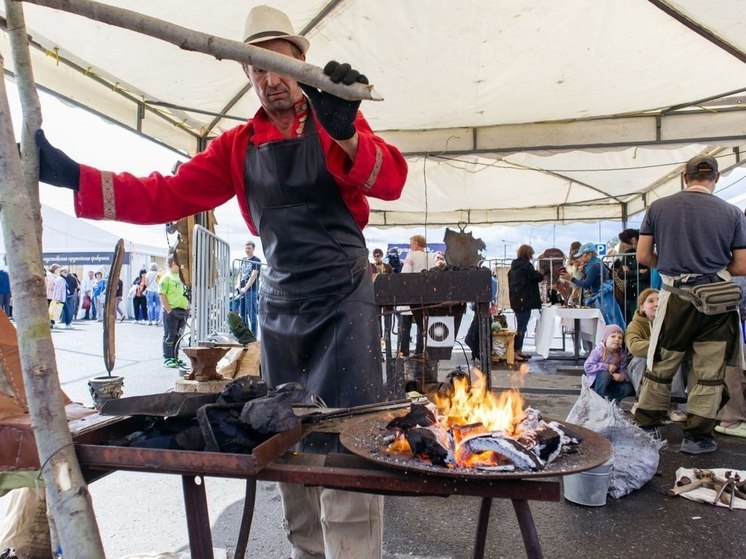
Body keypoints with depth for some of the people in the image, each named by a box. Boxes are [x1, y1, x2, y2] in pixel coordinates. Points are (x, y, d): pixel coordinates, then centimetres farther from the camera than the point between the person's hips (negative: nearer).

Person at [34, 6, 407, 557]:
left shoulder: (337, 121, 1)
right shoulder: (238, 144, 10)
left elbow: (390, 180, -13)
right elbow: (167, 196, 3)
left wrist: (344, 134, -32)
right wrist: (73, 175, -7)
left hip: (344, 293, -4)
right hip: (280, 300, 4)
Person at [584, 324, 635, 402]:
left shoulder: (622, 355, -4)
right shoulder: (598, 351, -17)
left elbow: (623, 371, -9)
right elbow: (587, 367, -22)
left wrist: (622, 376, -34)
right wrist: (606, 367, -26)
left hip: (612, 382, 4)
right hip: (597, 381, -4)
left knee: (628, 388, -19)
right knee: (605, 375, -36)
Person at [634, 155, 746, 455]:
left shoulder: (658, 208, -2)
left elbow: (643, 256, 0)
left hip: (676, 297, 1)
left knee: (660, 365, 12)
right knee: (709, 372, 9)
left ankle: (643, 425, 21)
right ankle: (697, 435, 15)